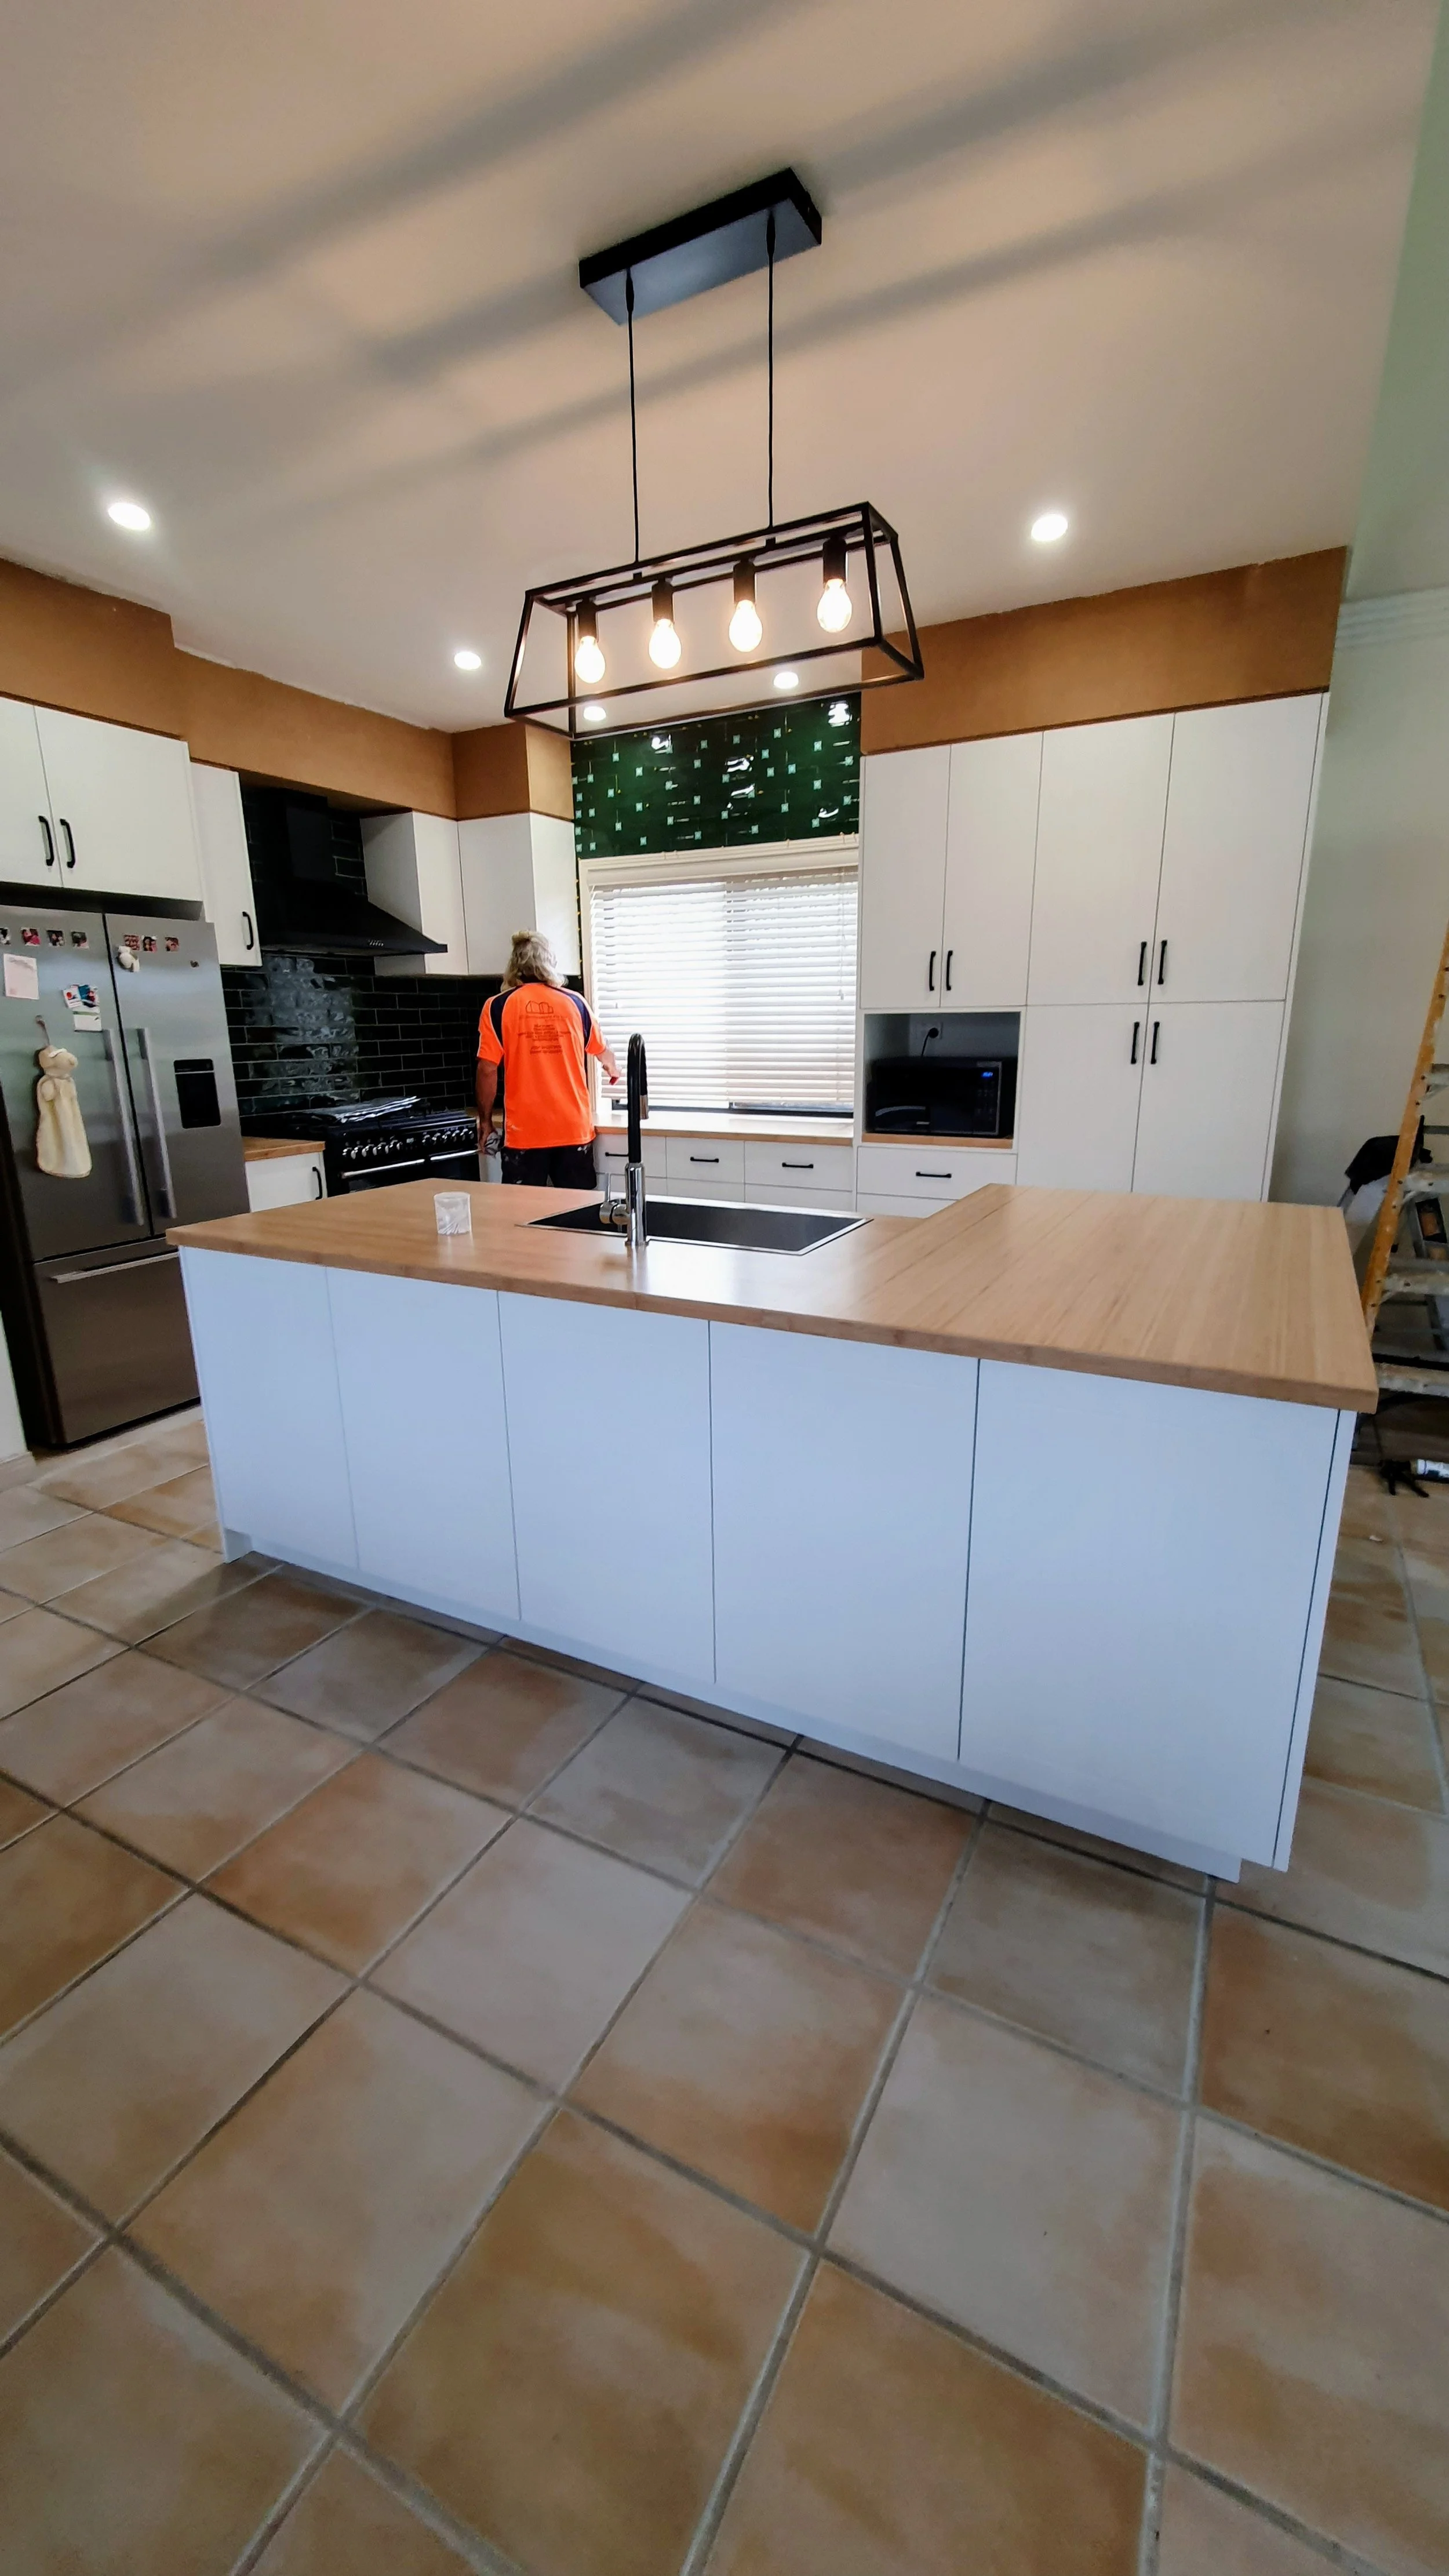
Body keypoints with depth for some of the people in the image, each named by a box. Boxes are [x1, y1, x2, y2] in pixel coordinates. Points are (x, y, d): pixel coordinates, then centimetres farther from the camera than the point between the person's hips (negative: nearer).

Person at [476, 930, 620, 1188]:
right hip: (574, 1129, 2)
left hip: (525, 1132, -2)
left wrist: (485, 1121, 8)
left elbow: (488, 1070, -5)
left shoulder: (498, 1007, -1)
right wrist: (613, 1072, 45)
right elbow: (602, 1051, 23)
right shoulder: (575, 1002, 7)